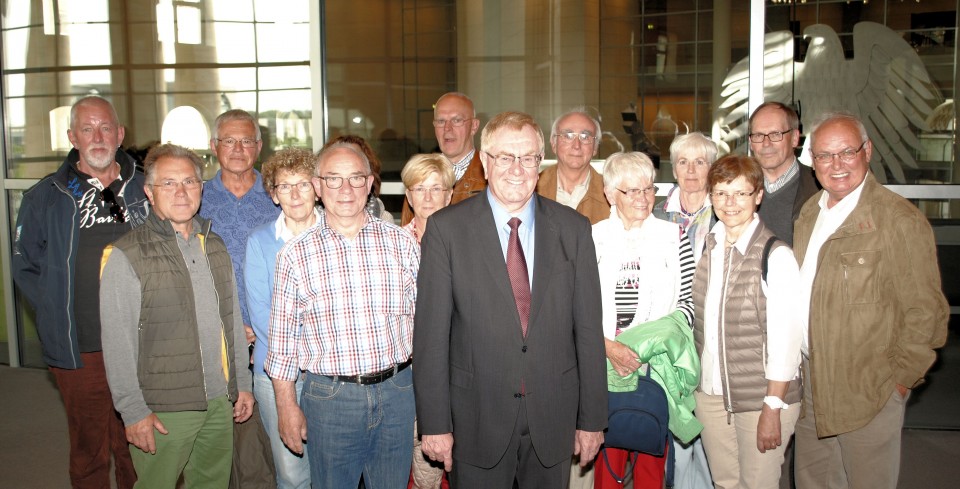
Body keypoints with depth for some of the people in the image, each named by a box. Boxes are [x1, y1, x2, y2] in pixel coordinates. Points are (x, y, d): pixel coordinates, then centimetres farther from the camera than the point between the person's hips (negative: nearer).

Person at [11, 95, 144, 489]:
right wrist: (60, 314, -2)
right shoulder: (45, 197, 3)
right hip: (79, 351, -1)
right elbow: (25, 267, 7)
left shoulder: (145, 190, 6)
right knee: (89, 451, 10)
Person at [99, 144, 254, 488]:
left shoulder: (215, 247, 10)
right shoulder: (125, 256, -10)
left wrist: (242, 383, 14)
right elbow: (117, 342, -12)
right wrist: (133, 411, -13)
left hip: (219, 402, 6)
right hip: (163, 410, -5)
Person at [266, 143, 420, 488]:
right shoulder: (296, 255, -2)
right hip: (329, 398, -1)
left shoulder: (401, 243, 1)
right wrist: (286, 406, 2)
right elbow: (283, 337, 2)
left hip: (397, 393, 1)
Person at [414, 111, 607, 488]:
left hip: (554, 416, 2)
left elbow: (588, 329, 1)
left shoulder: (573, 228, 0)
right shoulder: (446, 228, -6)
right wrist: (434, 422, -8)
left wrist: (593, 418, 2)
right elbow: (431, 332, -7)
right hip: (477, 418, -2)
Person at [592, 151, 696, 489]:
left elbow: (689, 301, 4)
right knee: (609, 454, 3)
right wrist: (608, 346, -14)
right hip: (605, 364, 0)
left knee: (652, 456, 5)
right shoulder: (592, 239, 3)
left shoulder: (674, 237, 5)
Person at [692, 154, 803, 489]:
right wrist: (694, 380, 8)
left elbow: (786, 339, -14)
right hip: (709, 392, 5)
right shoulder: (706, 247, 3)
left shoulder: (776, 255, -15)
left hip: (760, 398, -5)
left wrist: (773, 409, -13)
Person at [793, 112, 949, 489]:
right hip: (809, 383, 7)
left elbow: (925, 312, -14)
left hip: (868, 390, -6)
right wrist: (798, 365, 12)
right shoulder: (809, 212, 8)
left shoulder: (900, 220, -15)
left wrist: (900, 378, -9)